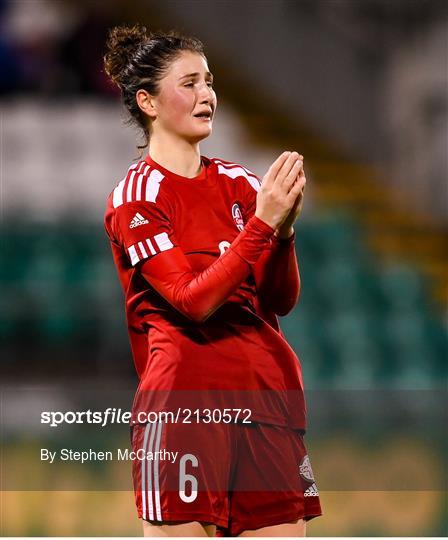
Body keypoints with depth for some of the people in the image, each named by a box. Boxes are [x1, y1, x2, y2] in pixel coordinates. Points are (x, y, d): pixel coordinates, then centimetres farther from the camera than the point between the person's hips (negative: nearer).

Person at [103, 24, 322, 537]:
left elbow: (281, 300, 7)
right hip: (186, 399, -5)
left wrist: (285, 227, -11)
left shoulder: (239, 183, 13)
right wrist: (262, 222, -19)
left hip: (268, 396, 5)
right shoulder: (135, 195, -2)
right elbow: (193, 300, -14)